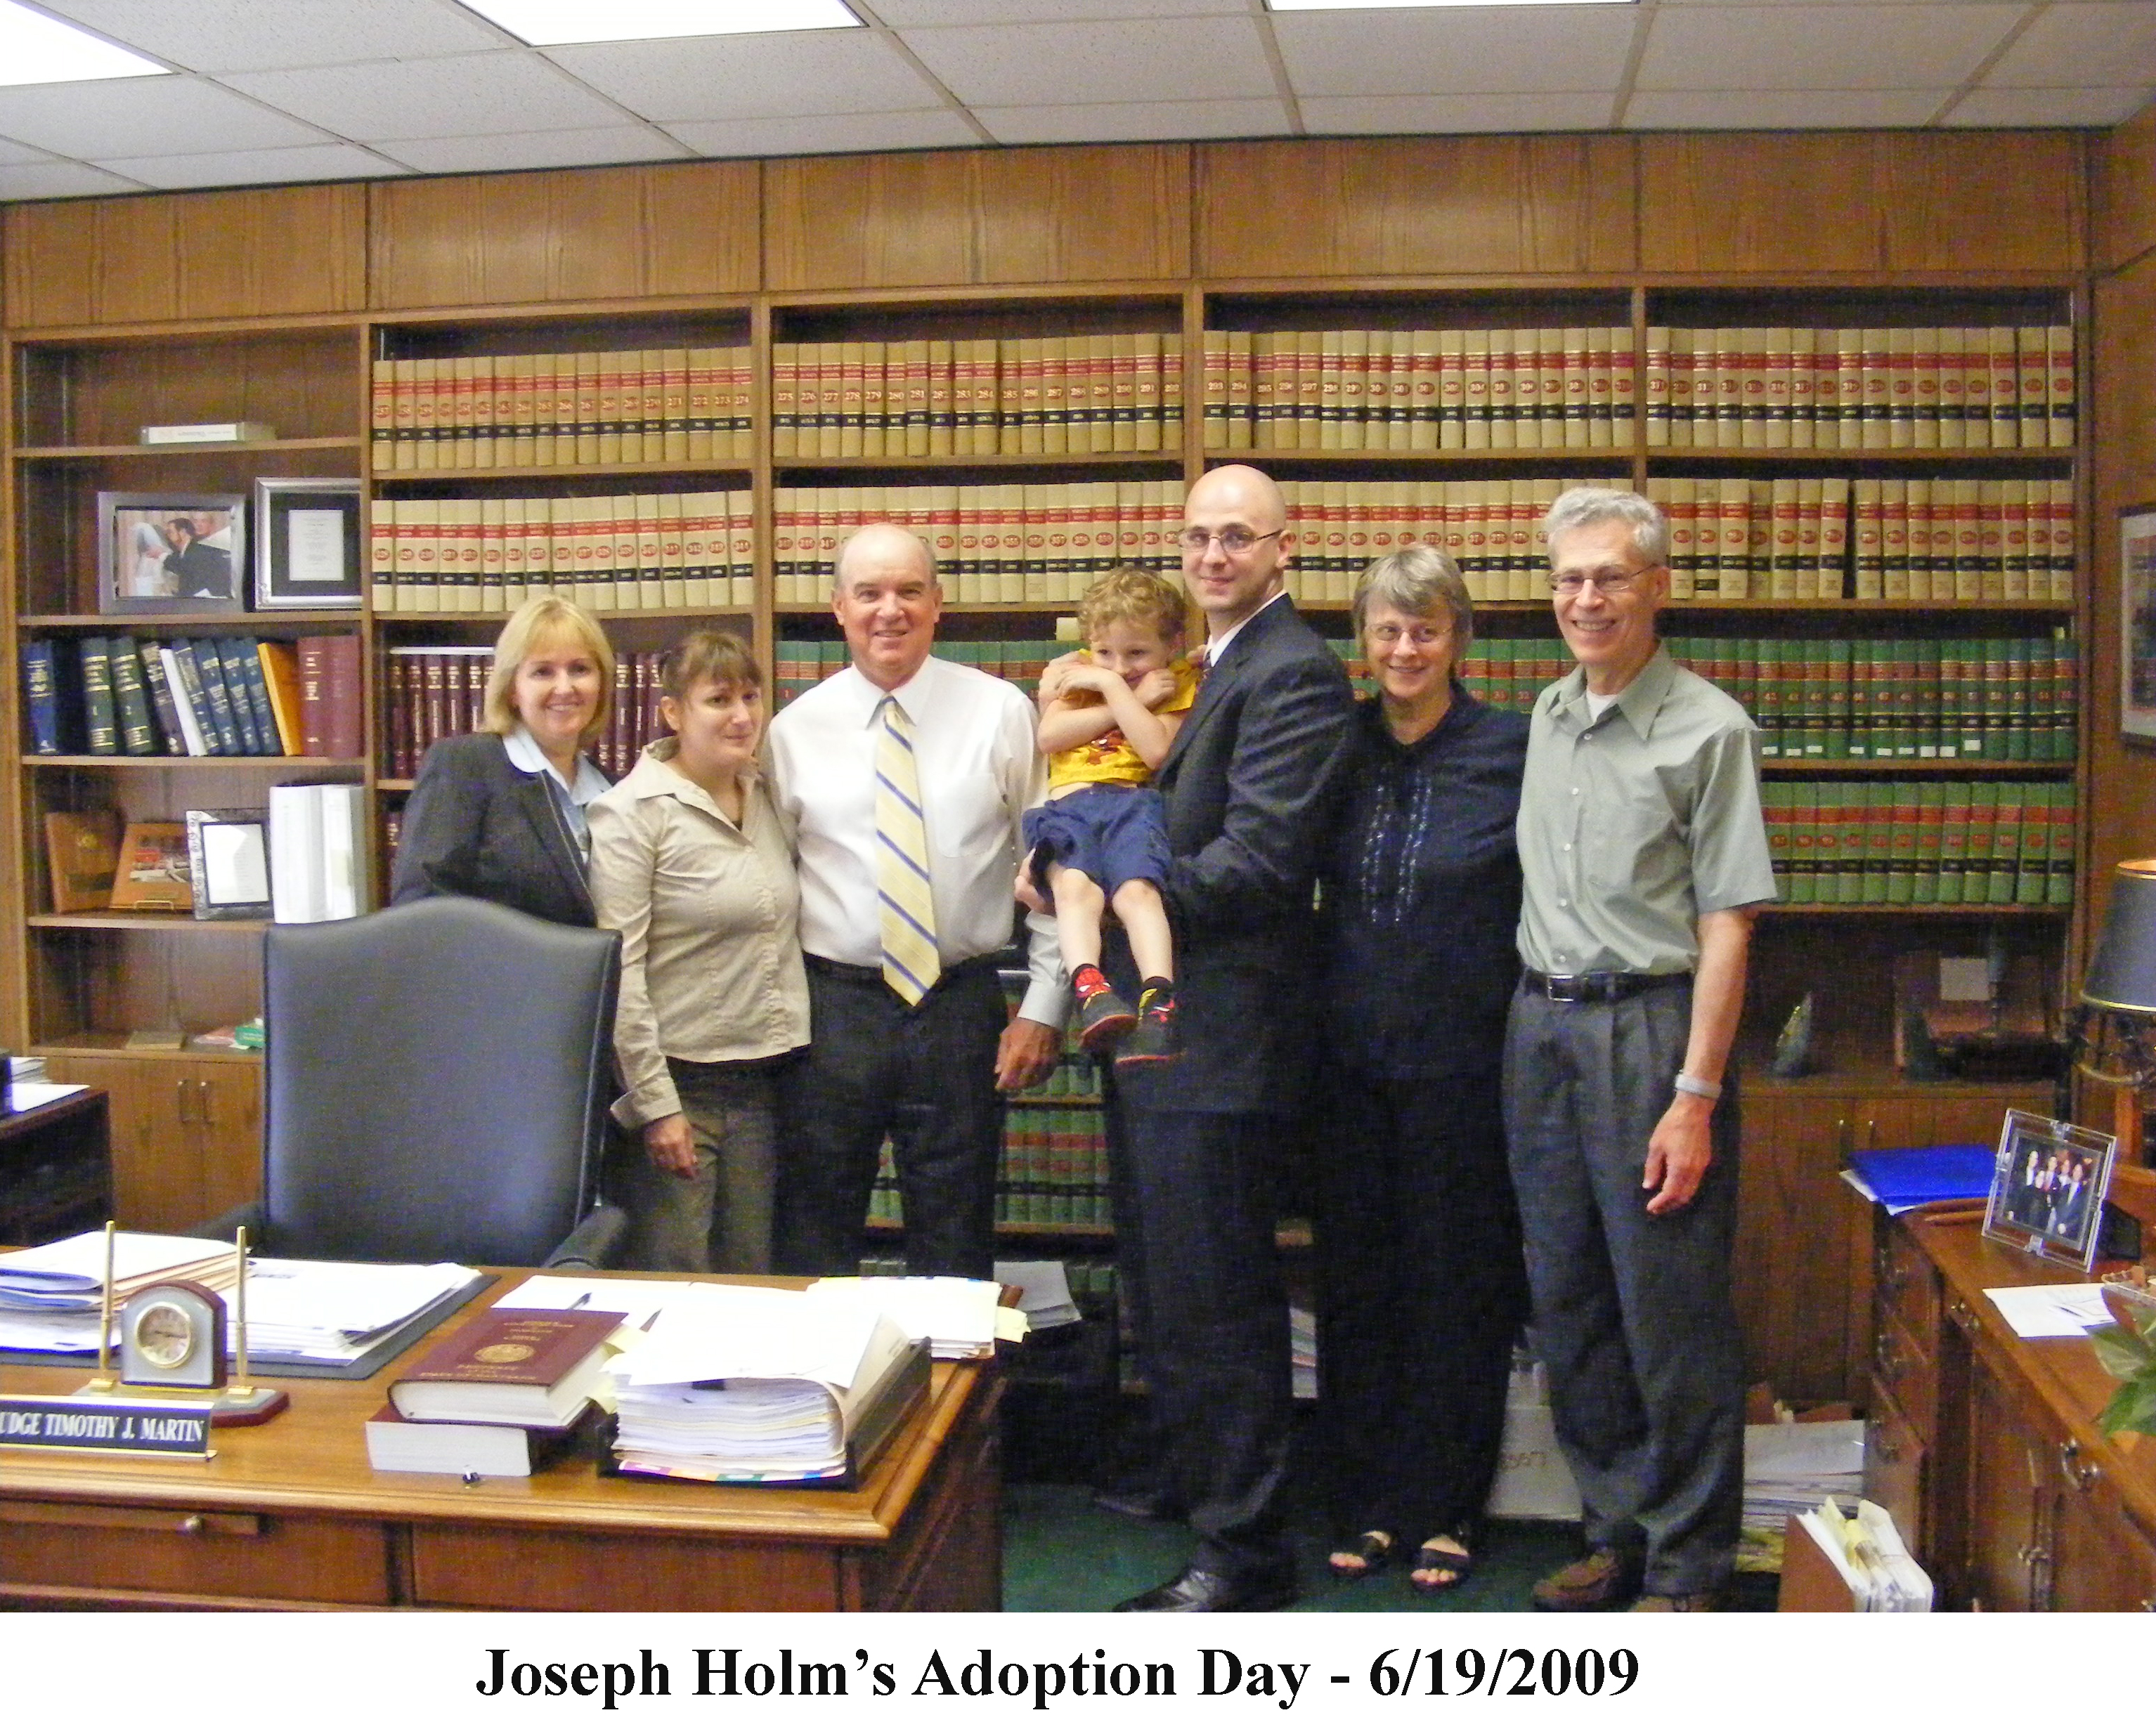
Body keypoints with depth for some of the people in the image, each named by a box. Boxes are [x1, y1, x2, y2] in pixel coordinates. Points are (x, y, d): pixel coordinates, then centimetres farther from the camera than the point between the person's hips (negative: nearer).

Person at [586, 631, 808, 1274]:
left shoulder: (767, 798, 10)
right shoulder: (632, 813, -10)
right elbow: (619, 972, -13)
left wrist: (797, 1063, 9)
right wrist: (656, 1104, -15)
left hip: (762, 1078, 6)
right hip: (678, 1079, -6)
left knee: (754, 1283, 12)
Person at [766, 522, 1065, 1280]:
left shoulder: (1001, 713, 0)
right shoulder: (796, 729, 2)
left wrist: (1043, 1009, -2)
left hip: (961, 1006, 0)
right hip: (832, 1008, 1)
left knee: (955, 1246, 12)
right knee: (814, 1244, 10)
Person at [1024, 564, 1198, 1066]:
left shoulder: (1175, 685, 14)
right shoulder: (1073, 672, 22)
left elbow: (1157, 749, -4)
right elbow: (1049, 735, 3)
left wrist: (1111, 686, -1)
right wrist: (1131, 699, 2)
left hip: (1134, 801, -2)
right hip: (1069, 805, 2)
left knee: (1137, 888, -30)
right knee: (1074, 884, -29)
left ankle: (1159, 1002, -43)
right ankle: (1089, 988, -46)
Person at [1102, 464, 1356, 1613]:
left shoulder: (1293, 673, -13)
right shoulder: (1213, 665, 17)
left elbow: (1256, 859, -21)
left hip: (1222, 1031, -10)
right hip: (1157, 1022, 10)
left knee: (1214, 1296, -2)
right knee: (1158, 1279, 19)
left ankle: (1242, 1552, 11)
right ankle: (1188, 1475, 36)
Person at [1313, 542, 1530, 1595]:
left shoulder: (1511, 750, -7)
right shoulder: (1339, 746, 4)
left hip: (1463, 1060, -3)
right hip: (1352, 1054, 4)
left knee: (1457, 1282, 7)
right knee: (1355, 1279, 11)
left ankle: (1445, 1509, 22)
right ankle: (1367, 1499, 25)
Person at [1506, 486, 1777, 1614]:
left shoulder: (1707, 729, -7)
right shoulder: (1546, 717, 11)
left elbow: (1726, 926, -11)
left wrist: (1696, 1097, -16)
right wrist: (1534, 1021, 10)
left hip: (1648, 1026, -6)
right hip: (1541, 1025, 6)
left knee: (1670, 1310, 0)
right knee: (1567, 1301, 13)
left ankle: (1687, 1569, 15)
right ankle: (1616, 1529, 28)